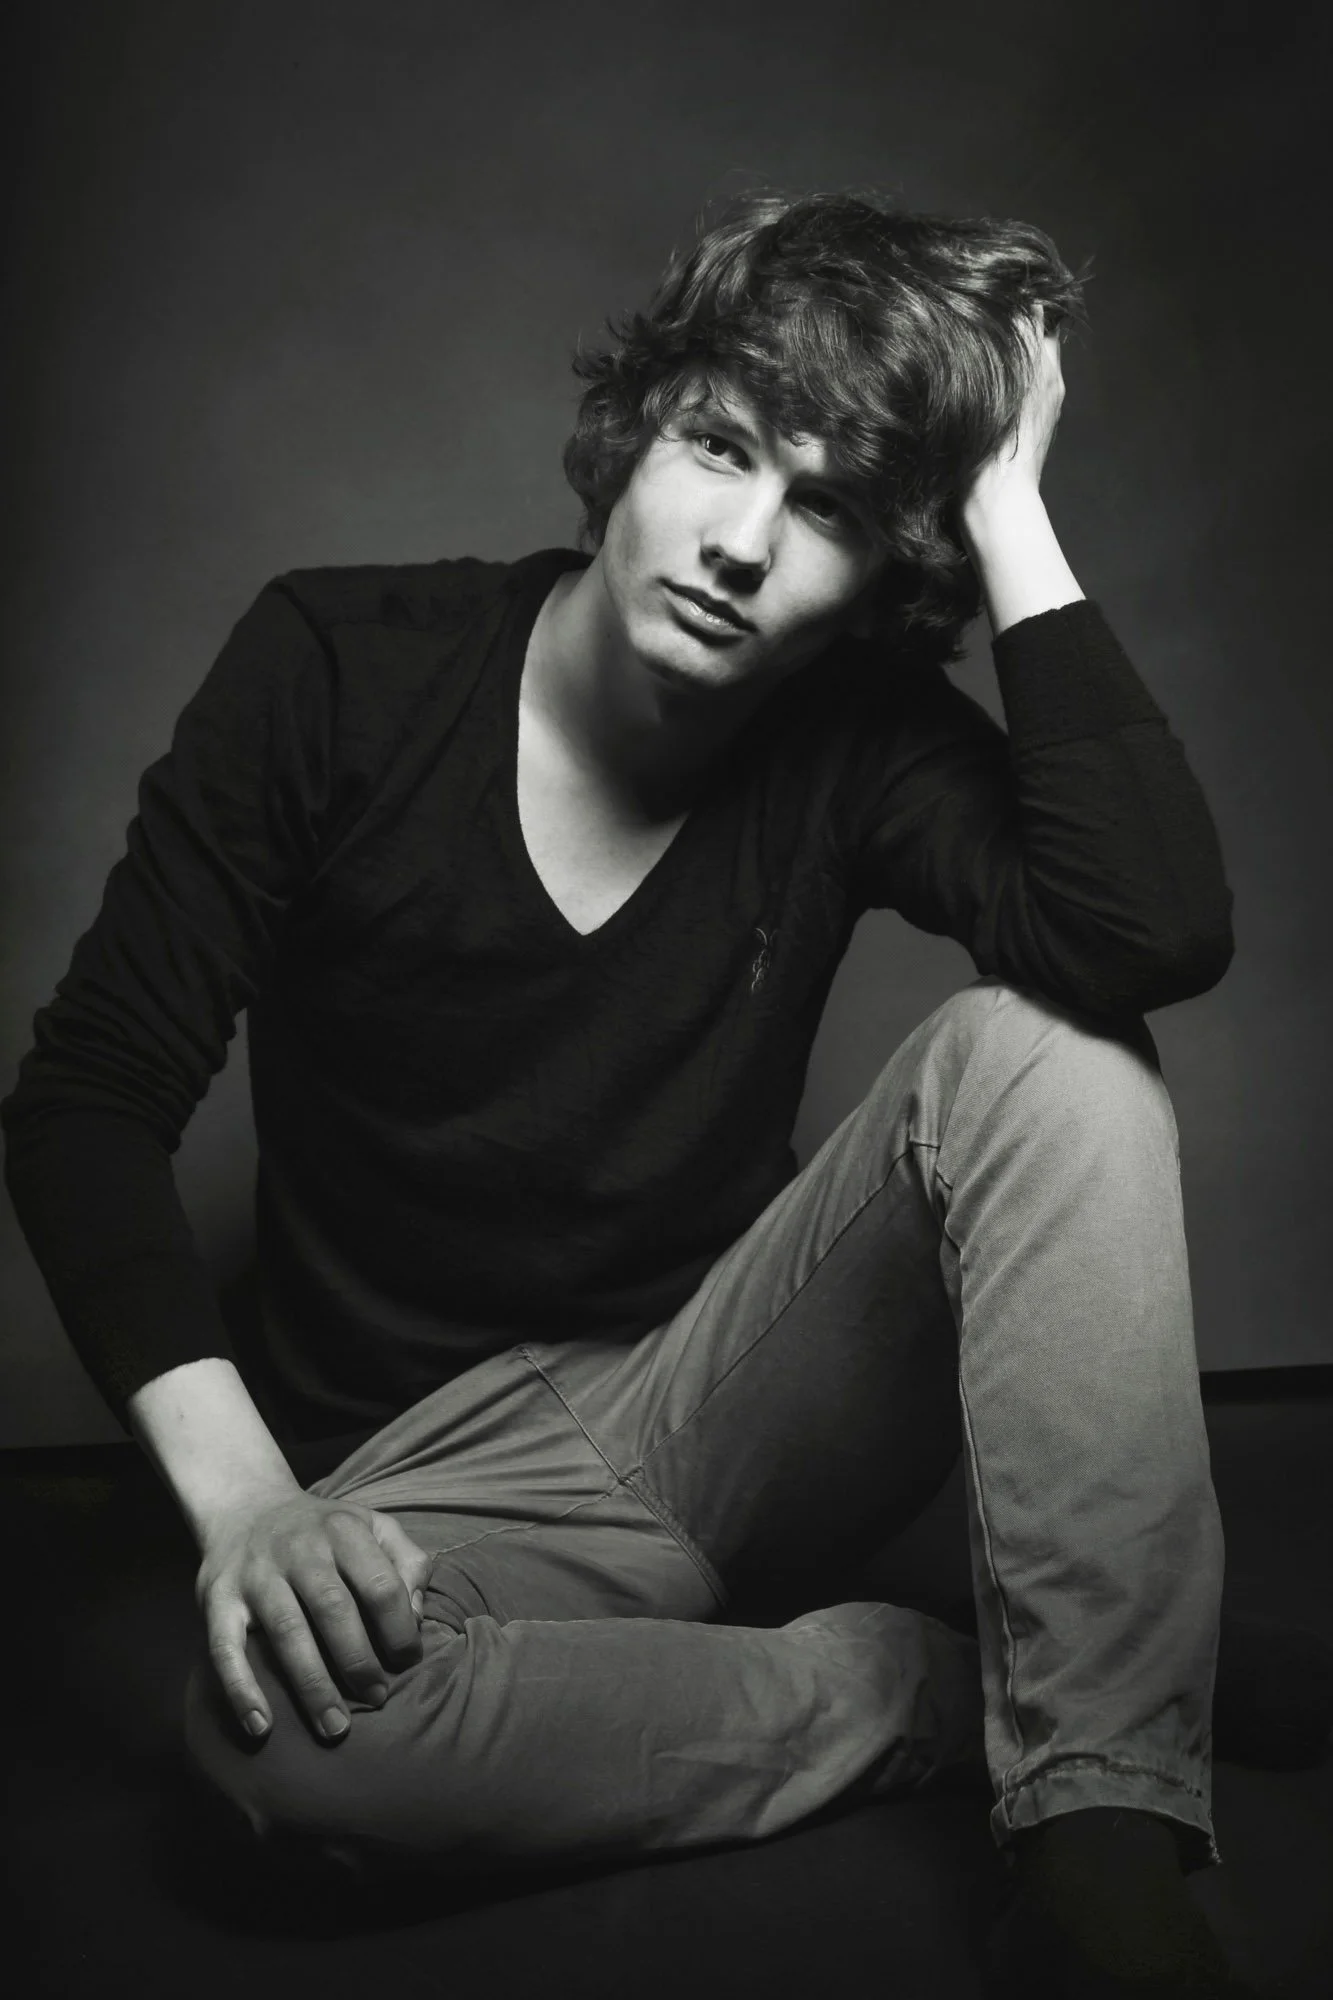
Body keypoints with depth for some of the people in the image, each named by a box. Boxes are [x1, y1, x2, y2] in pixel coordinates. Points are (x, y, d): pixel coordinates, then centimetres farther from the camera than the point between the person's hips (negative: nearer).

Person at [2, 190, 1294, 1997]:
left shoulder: (860, 743, -6)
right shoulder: (340, 669, -9)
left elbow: (1163, 932, -27)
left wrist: (1008, 510, -21)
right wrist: (243, 1500, -22)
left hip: (717, 1410, 2)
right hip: (441, 1480, -1)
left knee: (1040, 1047, -23)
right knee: (284, 1716, -36)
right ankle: (962, 1696, -13)